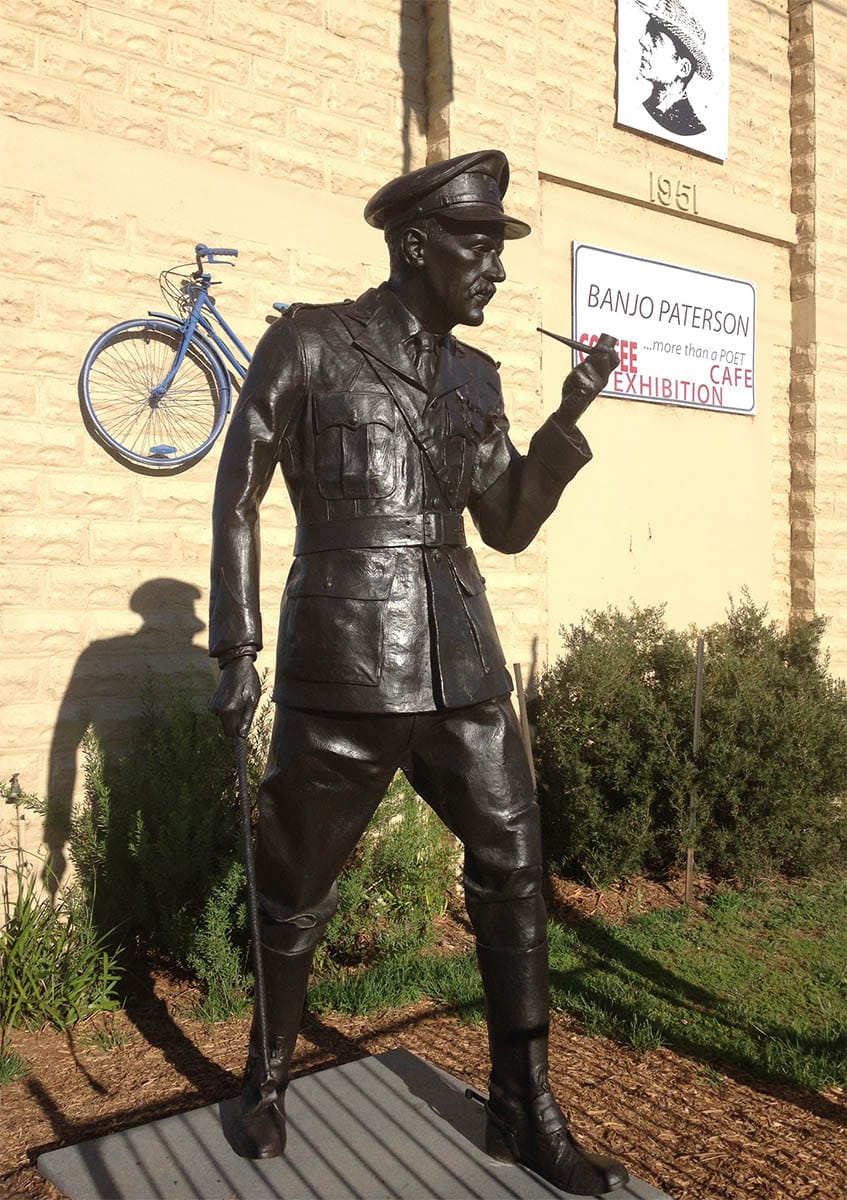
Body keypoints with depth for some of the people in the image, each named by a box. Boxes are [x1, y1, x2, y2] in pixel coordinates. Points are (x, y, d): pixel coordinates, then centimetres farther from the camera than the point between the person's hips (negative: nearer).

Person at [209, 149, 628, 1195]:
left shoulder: (473, 377, 13)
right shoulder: (308, 342, -1)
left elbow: (509, 525, 13)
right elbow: (237, 496, -1)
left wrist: (569, 417, 2)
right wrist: (236, 655, -4)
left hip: (460, 664, 5)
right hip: (342, 665, -5)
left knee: (513, 873, 6)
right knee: (296, 895, 9)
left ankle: (525, 1110, 25)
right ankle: (266, 1081, 36)